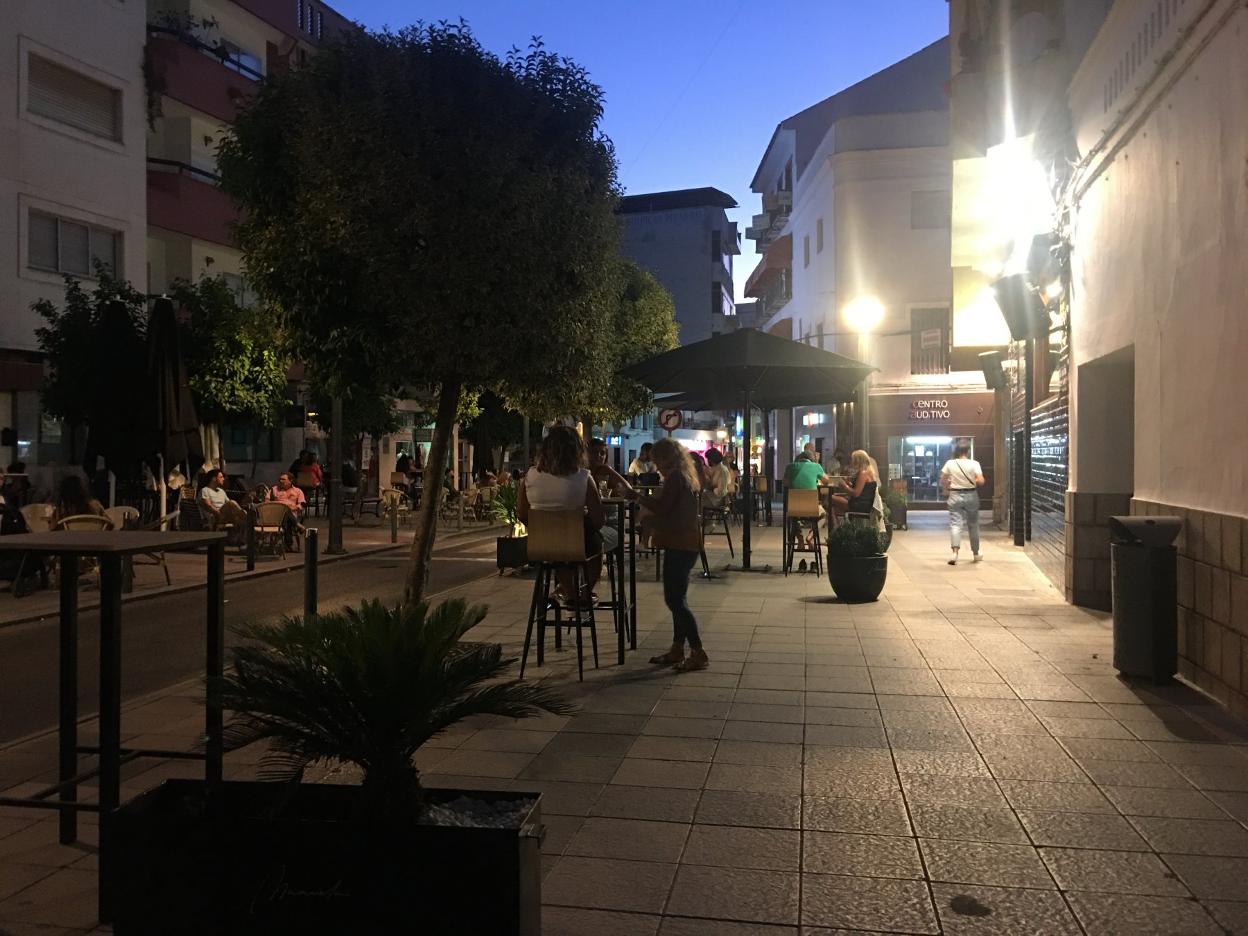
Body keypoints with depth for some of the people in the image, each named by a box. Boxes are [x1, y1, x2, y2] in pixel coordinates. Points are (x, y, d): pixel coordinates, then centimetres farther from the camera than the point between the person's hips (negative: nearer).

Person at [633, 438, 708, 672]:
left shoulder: (675, 477, -13)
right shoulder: (686, 476, 17)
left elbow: (661, 507, -20)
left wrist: (637, 496, -9)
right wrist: (651, 521, 16)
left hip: (679, 545, -10)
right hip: (685, 543, 10)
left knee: (675, 599, -9)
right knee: (676, 598, 15)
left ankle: (698, 653, -8)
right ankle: (677, 650, 20)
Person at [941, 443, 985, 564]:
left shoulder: (950, 463, -3)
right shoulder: (974, 464, -7)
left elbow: (942, 480, -1)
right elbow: (981, 481, -14)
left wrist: (946, 488, 16)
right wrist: (974, 482, 8)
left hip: (955, 496, 0)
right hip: (971, 495, 0)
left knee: (955, 524, -5)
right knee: (973, 525, 14)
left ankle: (955, 553, -24)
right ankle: (975, 554, 26)